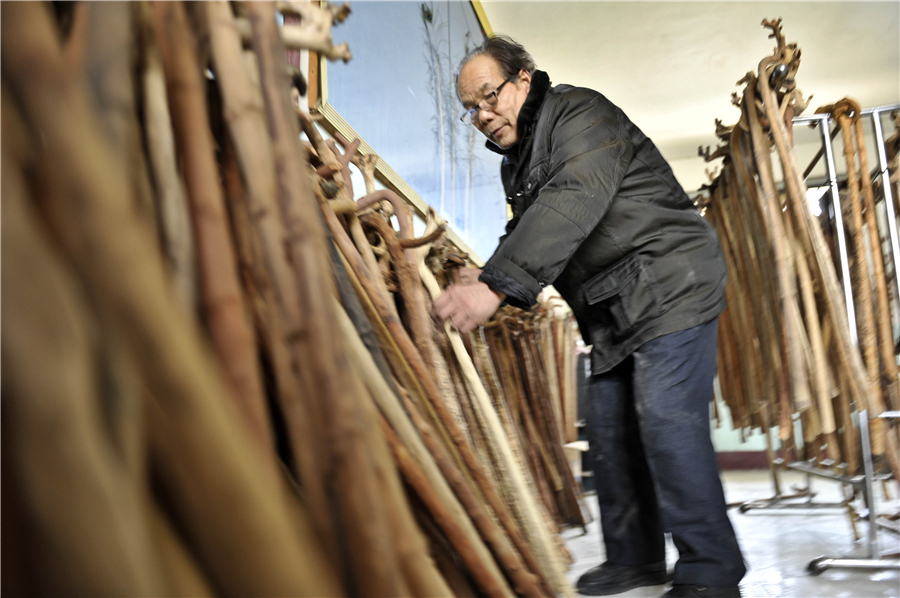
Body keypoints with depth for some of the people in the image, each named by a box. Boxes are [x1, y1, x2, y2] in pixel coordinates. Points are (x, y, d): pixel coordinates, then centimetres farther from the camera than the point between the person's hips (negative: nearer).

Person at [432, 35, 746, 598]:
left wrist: (497, 286, -39)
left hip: (671, 287, -9)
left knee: (666, 420, -15)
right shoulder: (518, 161, 17)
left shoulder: (580, 114, -13)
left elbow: (571, 205, -31)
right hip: (617, 309, 9)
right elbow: (522, 236, 18)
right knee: (610, 429, 7)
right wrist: (485, 275, -5)